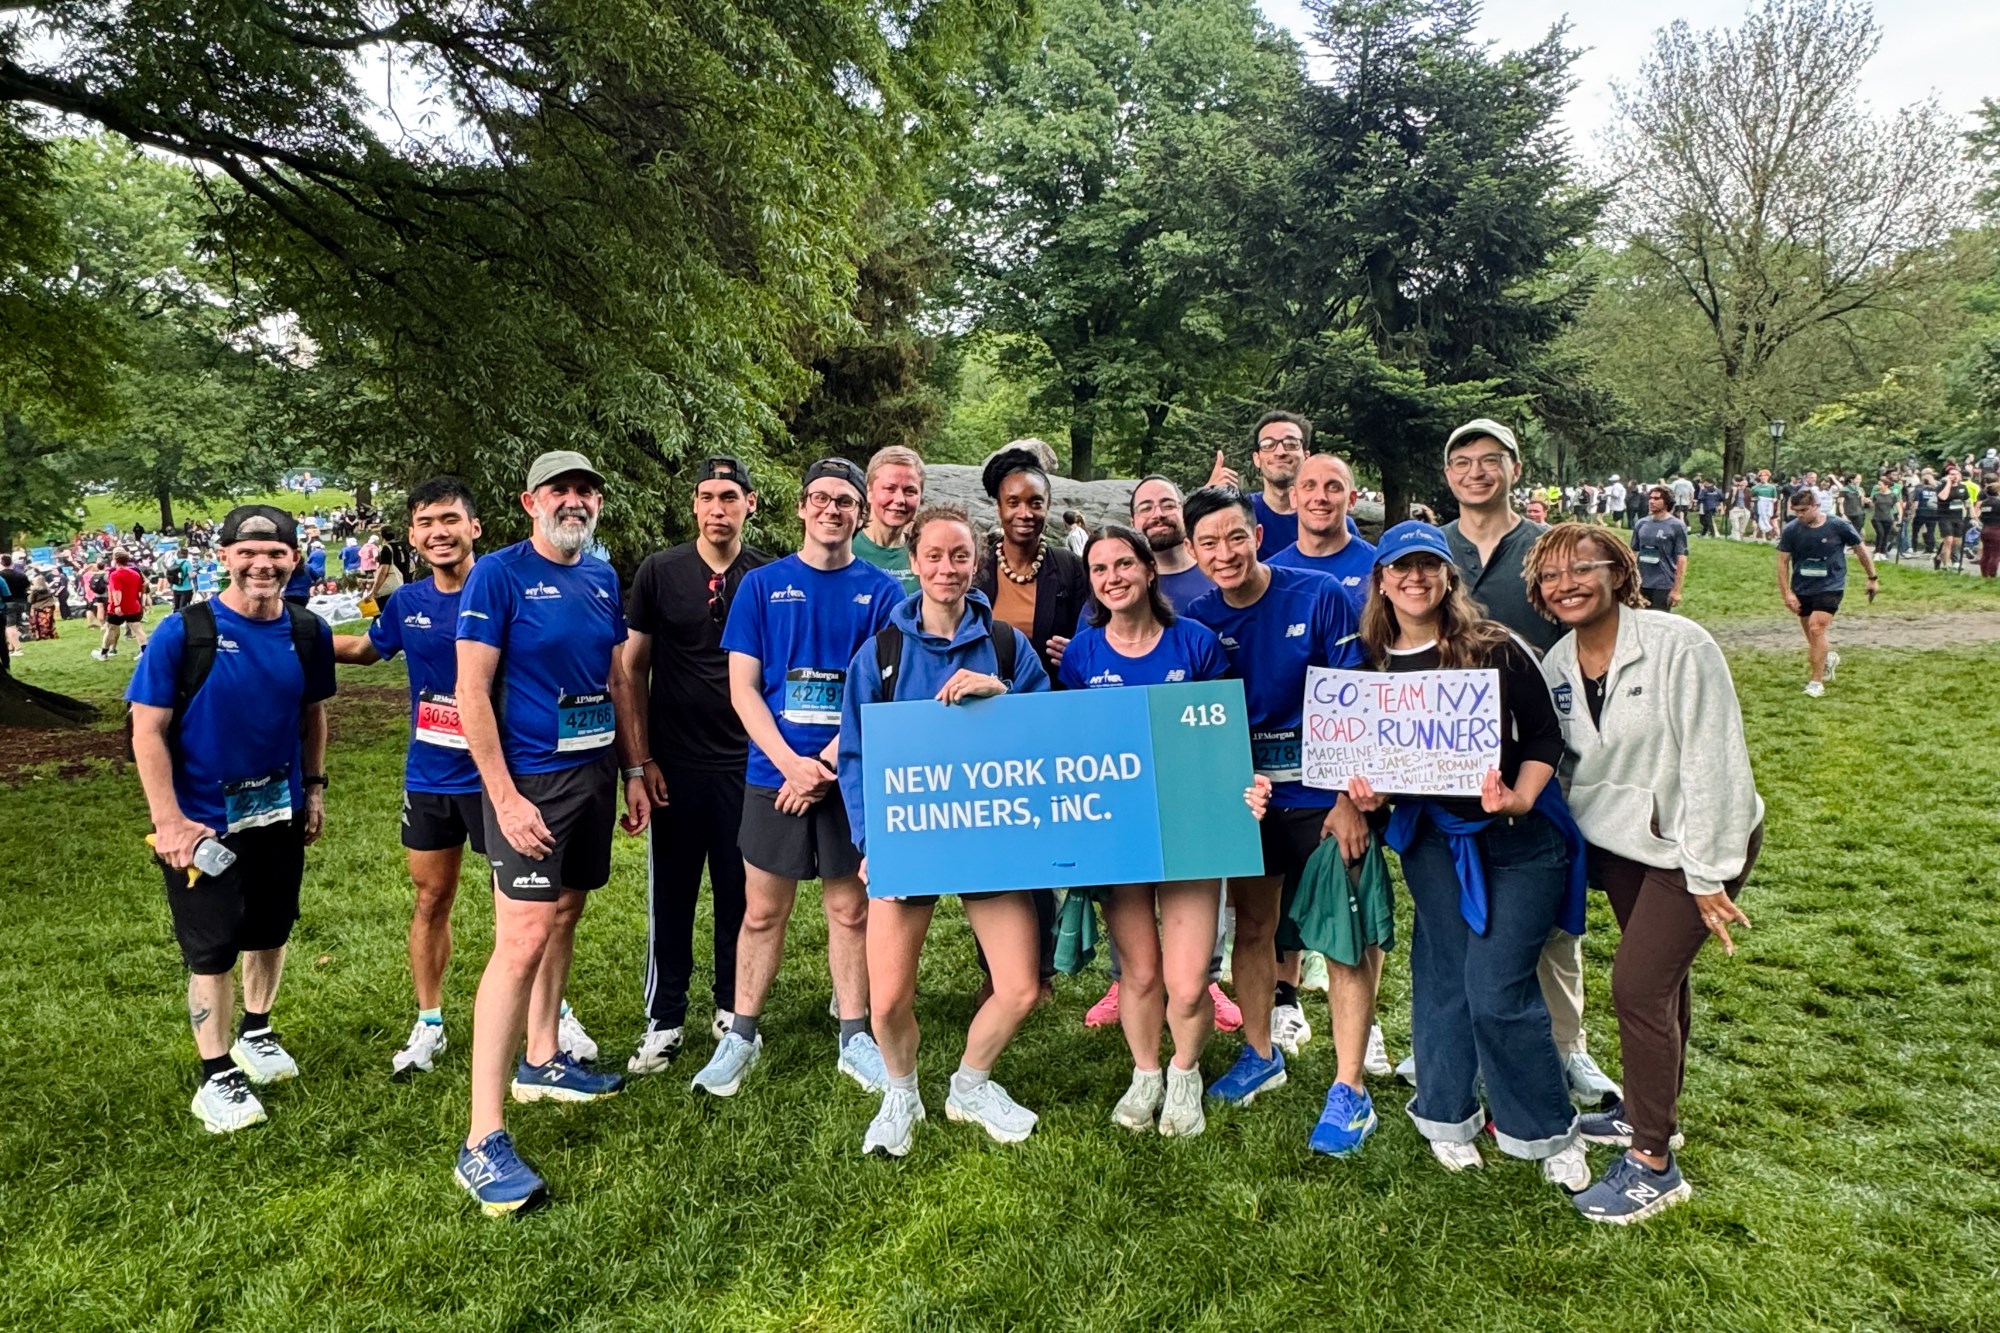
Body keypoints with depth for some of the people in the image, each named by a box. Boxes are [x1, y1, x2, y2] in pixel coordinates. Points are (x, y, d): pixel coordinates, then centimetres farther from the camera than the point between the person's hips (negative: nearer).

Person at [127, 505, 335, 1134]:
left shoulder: (308, 633, -3)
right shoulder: (184, 631, -16)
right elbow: (148, 730, -13)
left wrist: (314, 787, 9)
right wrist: (169, 821, -16)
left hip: (280, 814, 4)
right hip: (203, 822, -4)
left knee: (270, 931, 17)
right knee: (212, 949, 3)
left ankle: (255, 1033, 40)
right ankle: (217, 1077, 17)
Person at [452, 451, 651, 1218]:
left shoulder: (602, 578, 10)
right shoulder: (499, 575, -10)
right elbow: (471, 693, -13)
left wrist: (634, 771, 13)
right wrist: (505, 798, -19)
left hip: (594, 774, 7)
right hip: (529, 781, -7)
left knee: (562, 920, 17)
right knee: (522, 941, -12)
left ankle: (543, 1061, 36)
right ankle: (484, 1141, -8)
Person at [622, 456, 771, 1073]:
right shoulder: (659, 572, 0)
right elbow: (632, 669, 2)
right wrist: (640, 760, -3)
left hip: (746, 764, 1)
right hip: (676, 765, -1)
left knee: (739, 894, 10)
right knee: (671, 894, 7)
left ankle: (731, 1009, 27)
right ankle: (664, 1021, 20)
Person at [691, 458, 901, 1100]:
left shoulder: (881, 591, 3)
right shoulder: (762, 584, 4)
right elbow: (743, 687, 0)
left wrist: (827, 762, -13)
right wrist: (792, 762, -12)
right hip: (774, 773, 0)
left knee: (850, 909, 9)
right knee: (763, 910, 7)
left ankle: (854, 1036, 22)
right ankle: (741, 1035, 22)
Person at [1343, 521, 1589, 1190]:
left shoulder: (1496, 648, -8)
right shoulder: (1372, 663, 2)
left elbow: (1545, 736, -5)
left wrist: (1519, 800, -19)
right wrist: (1368, 791, -11)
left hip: (1518, 839, -3)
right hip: (1430, 838, 3)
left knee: (1497, 990, -6)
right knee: (1442, 979, 10)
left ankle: (1550, 1132, 16)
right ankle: (1446, 1118, 30)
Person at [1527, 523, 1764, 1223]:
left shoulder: (1677, 646, -22)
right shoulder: (1556, 664, -2)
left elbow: (1713, 762, -21)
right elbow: (1560, 763, 8)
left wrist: (1709, 877, -19)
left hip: (1696, 842, -6)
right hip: (1619, 837, 6)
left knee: (1638, 985, -9)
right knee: (1660, 976, 20)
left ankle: (1654, 1163, 4)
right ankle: (1651, 1111, 39)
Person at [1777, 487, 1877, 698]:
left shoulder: (1839, 526, -9)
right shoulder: (1790, 530, -6)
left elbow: (1860, 549, 5)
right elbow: (1783, 562, -1)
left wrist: (1872, 578, 10)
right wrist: (1787, 593, -7)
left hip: (1830, 587, -3)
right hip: (1802, 589, 3)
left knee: (1817, 629, -19)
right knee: (1812, 638, 10)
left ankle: (1817, 682, -13)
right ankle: (1829, 658, 45)